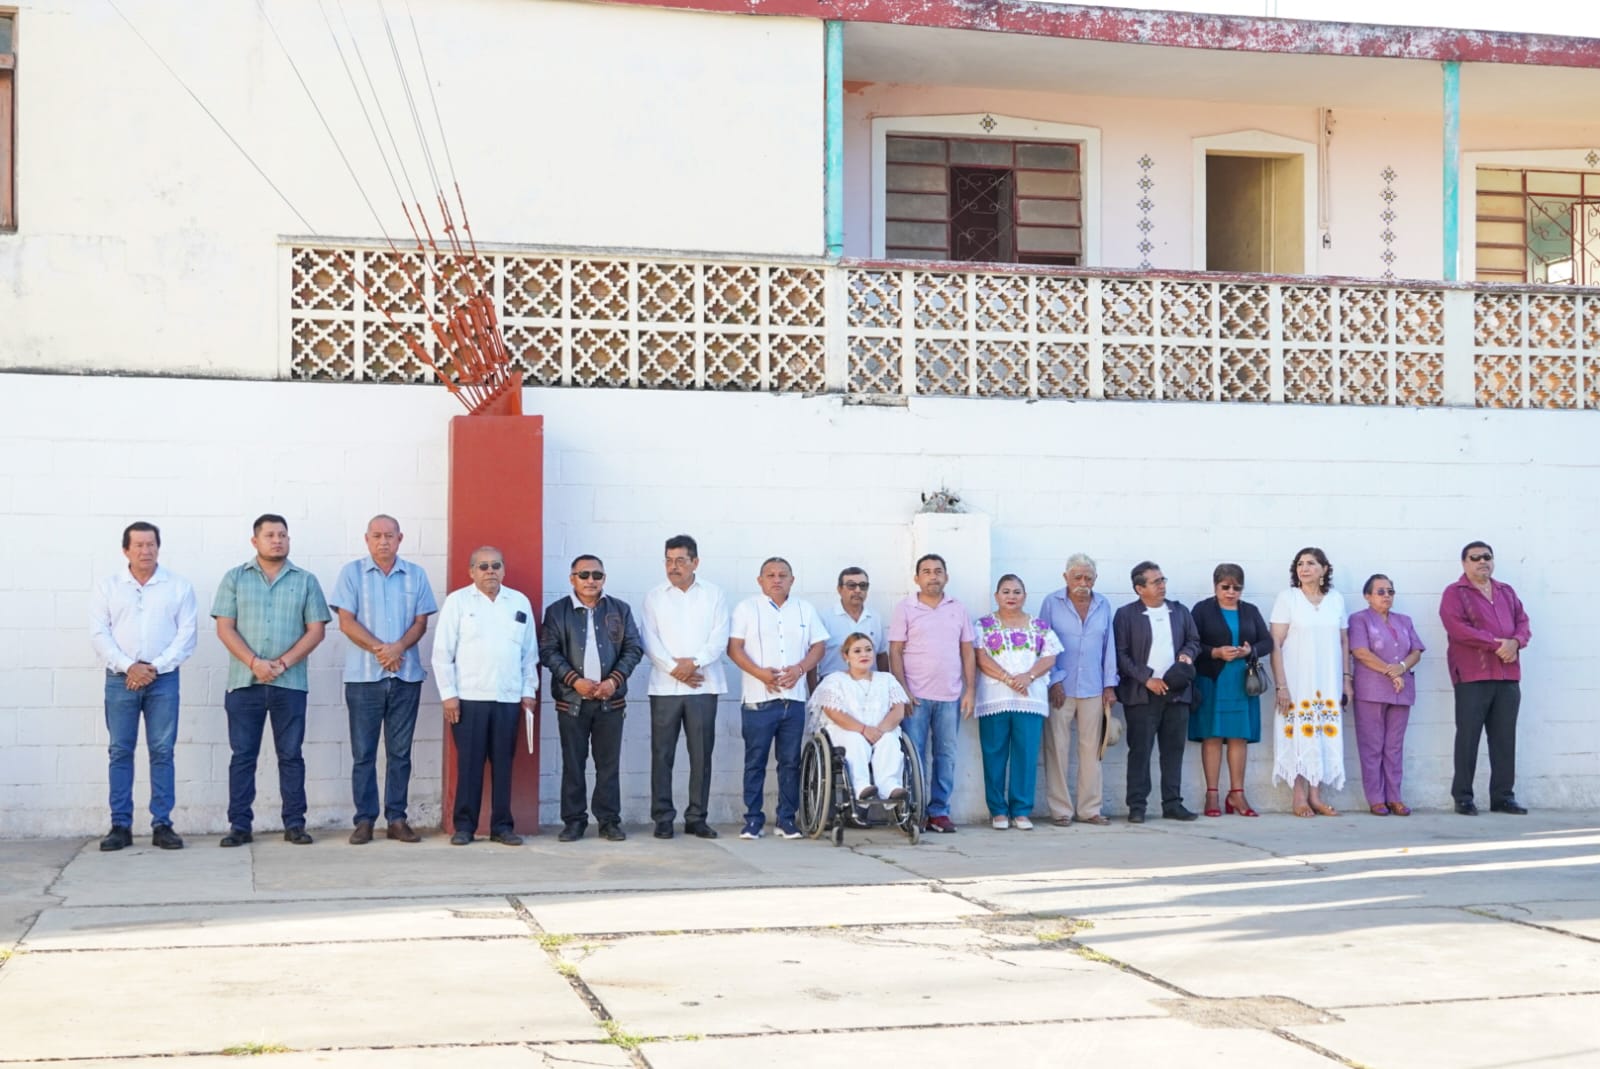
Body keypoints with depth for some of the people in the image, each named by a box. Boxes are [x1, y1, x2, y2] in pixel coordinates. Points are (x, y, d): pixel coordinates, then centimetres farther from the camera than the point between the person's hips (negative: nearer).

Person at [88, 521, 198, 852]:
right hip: (120, 679, 1)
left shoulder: (179, 586, 6)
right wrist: (128, 666, -13)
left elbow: (186, 634, 0)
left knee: (162, 751, -1)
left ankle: (162, 825, 3)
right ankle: (120, 825, 4)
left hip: (164, 679, 0)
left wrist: (156, 667, -11)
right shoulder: (107, 586, 7)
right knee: (120, 751, 0)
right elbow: (99, 633, 0)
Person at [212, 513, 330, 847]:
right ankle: (239, 825, 6)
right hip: (244, 682, 0)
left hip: (290, 683, 0)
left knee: (291, 755, 3)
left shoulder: (306, 581, 8)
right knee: (242, 755, 2)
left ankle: (294, 823, 8)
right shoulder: (235, 578, 7)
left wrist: (283, 663, -10)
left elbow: (316, 630, 2)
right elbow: (225, 628, 0)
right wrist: (254, 662, -13)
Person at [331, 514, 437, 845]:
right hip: (363, 676, -2)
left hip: (406, 675, 2)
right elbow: (346, 622, -3)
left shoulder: (416, 575, 8)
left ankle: (396, 819, 9)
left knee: (400, 752, 4)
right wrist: (380, 649, -14)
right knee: (363, 753, 1)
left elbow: (420, 622, 4)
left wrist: (398, 648, -14)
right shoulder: (352, 573, 2)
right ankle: (364, 820, 5)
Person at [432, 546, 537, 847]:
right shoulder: (457, 601, 3)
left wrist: (528, 691, 9)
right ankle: (464, 825, 6)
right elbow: (442, 652, 0)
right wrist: (448, 694, -5)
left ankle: (502, 826, 11)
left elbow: (529, 652, 14)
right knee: (469, 763, -2)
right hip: (468, 697, -3)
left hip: (509, 698, 3)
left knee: (503, 763, 4)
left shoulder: (520, 602, 12)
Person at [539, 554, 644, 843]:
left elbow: (634, 648, 5)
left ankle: (609, 820, 11)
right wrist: (575, 681, -15)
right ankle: (574, 821, 10)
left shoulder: (620, 610, 7)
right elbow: (548, 651, -3)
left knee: (609, 764, 4)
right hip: (571, 699, -1)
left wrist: (614, 680, -9)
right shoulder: (557, 611, 3)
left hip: (611, 699, 1)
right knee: (573, 763, 3)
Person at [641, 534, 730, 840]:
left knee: (701, 754, 2)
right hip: (664, 686, 0)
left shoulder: (714, 595, 7)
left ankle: (696, 817, 8)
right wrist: (674, 669, -12)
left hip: (703, 686, 0)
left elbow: (719, 638, -1)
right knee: (662, 753, -1)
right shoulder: (654, 597, 8)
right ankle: (663, 818, 5)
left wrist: (694, 662, -14)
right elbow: (650, 641, 0)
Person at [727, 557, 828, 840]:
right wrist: (761, 673, -15)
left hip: (794, 697, 3)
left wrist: (800, 668, -8)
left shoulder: (805, 610, 14)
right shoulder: (747, 608, 4)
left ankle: (787, 819, 11)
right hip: (758, 698, -3)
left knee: (791, 761, 5)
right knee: (755, 761, -1)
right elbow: (734, 647, -3)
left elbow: (818, 646, 11)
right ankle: (753, 819, 5)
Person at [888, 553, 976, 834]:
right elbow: (895, 652, -1)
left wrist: (970, 690, 3)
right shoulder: (905, 608, 2)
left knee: (946, 756, 4)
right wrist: (902, 691, -9)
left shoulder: (958, 609, 10)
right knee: (914, 755, -3)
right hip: (915, 696, -3)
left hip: (950, 696, 3)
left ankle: (939, 811, 10)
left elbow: (968, 652, 11)